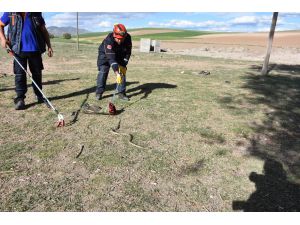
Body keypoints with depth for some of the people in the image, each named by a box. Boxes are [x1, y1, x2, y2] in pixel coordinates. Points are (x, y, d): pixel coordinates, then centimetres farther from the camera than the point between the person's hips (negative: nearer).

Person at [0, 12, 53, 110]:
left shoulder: (36, 13, 5)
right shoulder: (10, 13, 3)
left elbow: (44, 30, 11)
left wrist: (49, 46, 6)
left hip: (35, 49, 1)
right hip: (19, 50, -1)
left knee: (37, 73, 9)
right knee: (19, 74, -1)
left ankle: (39, 95, 24)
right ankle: (20, 98, 5)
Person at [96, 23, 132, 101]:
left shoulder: (128, 38, -27)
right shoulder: (109, 40, -40)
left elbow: (128, 53, -15)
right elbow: (111, 58, -45)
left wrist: (123, 66, -22)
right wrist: (117, 73, -51)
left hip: (119, 54, 4)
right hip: (105, 54, -3)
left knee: (122, 71, -7)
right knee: (103, 71, -13)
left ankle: (121, 93, 0)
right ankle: (99, 92, -2)